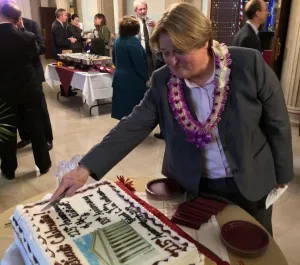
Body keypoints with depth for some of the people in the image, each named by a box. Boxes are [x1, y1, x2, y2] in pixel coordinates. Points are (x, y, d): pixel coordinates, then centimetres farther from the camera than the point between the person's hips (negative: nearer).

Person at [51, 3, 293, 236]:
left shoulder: (250, 65, -18)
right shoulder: (162, 81, -12)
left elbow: (277, 124, -8)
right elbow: (133, 127, -15)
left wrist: (281, 175, 2)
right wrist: (86, 168, -24)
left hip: (250, 183, 0)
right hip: (191, 186, 1)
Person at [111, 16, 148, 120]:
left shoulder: (117, 40, 9)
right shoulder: (133, 41, -16)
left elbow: (115, 60, 19)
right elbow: (139, 64, -18)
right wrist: (146, 78, -6)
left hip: (120, 79, 8)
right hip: (133, 81, -8)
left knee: (123, 110, 13)